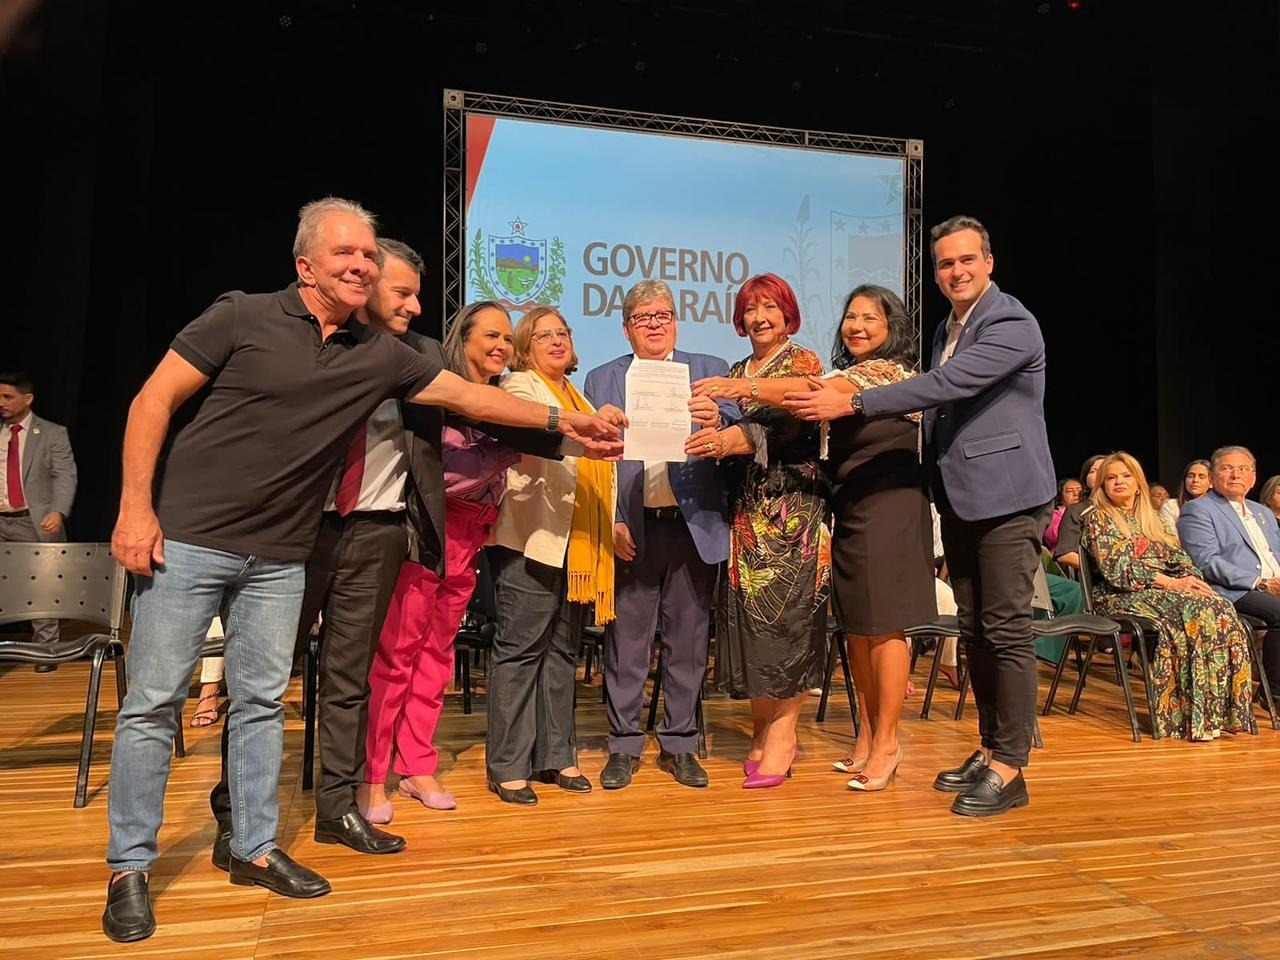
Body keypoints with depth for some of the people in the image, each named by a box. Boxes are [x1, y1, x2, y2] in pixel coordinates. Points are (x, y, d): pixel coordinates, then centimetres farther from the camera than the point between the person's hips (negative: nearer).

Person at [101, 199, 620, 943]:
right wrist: (136, 505, -11)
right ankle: (130, 867, 18)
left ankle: (255, 849, 26)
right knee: (154, 702, 2)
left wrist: (561, 421, 6)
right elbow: (154, 401, -5)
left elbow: (468, 395, 8)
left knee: (261, 701, 11)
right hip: (189, 537, -3)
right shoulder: (243, 317, -7)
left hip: (281, 556, 4)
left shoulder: (380, 356, 4)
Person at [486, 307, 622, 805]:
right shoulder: (520, 386, 1)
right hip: (533, 540, -7)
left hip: (578, 545, 8)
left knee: (562, 650, 11)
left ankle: (555, 756, 19)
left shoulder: (576, 395, 24)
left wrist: (610, 522, 18)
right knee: (520, 648, -5)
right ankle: (507, 767, 2)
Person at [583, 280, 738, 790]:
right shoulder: (600, 380, 8)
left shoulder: (710, 371, 9)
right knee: (625, 641, 6)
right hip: (630, 530, 0)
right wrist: (609, 523, -8)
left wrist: (716, 423, -25)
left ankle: (679, 744, 23)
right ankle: (625, 745, 20)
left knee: (688, 641, 9)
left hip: (693, 525, 1)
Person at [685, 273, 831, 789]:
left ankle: (782, 732, 0)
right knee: (746, 612, 2)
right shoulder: (735, 373, 19)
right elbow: (730, 433, 16)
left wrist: (736, 440, -35)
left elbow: (794, 417, -17)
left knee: (786, 611, -8)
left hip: (792, 508, -5)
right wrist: (711, 436, -8)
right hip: (745, 509, 5)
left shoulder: (803, 361, 1)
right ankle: (762, 727, 11)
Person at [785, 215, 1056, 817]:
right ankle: (989, 749, 24)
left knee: (1006, 630, -4)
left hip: (1008, 497, -8)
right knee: (974, 631, 12)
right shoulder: (946, 330, 16)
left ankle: (1009, 768, 6)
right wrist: (937, 486, 15)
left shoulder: (1012, 324, -12)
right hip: (959, 500, 8)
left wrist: (851, 402, -25)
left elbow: (945, 385, -24)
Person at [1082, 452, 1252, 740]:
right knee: (1197, 612, -32)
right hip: (1122, 596, -6)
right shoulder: (1098, 519, 4)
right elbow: (1116, 568, -9)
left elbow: (1180, 558, 14)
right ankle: (1196, 715, -31)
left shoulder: (1152, 519, 25)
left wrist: (1195, 581, -10)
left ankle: (1221, 709, -26)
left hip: (1166, 591, 6)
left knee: (1221, 608, -25)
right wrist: (1170, 583, -16)